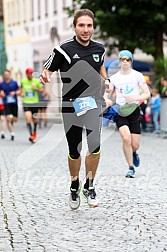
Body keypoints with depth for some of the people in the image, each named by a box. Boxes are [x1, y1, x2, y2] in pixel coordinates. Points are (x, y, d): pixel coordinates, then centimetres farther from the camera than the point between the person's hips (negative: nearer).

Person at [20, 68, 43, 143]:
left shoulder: (36, 81, -5)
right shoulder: (23, 81, 0)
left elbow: (42, 90, 0)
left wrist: (36, 88, -18)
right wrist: (21, 93, 2)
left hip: (35, 103, 0)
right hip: (26, 103, 0)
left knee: (34, 119, 12)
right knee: (28, 119, -17)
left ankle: (34, 132, 40)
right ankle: (31, 135, -16)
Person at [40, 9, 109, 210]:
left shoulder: (99, 48, 2)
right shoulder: (64, 49, -12)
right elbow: (47, 71, -7)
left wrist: (106, 80, 11)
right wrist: (45, 77, -29)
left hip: (93, 103, 2)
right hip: (71, 105, -2)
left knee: (95, 146, -13)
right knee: (74, 151, 4)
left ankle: (89, 186, 7)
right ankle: (74, 186, 30)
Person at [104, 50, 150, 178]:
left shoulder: (137, 75, 1)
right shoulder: (114, 78, 5)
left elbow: (147, 94, -1)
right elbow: (106, 94, 9)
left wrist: (134, 98, -19)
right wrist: (106, 100, -14)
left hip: (134, 111, 0)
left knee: (135, 145, -2)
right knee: (126, 138, -23)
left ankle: (134, 153, 38)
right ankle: (131, 168, -9)